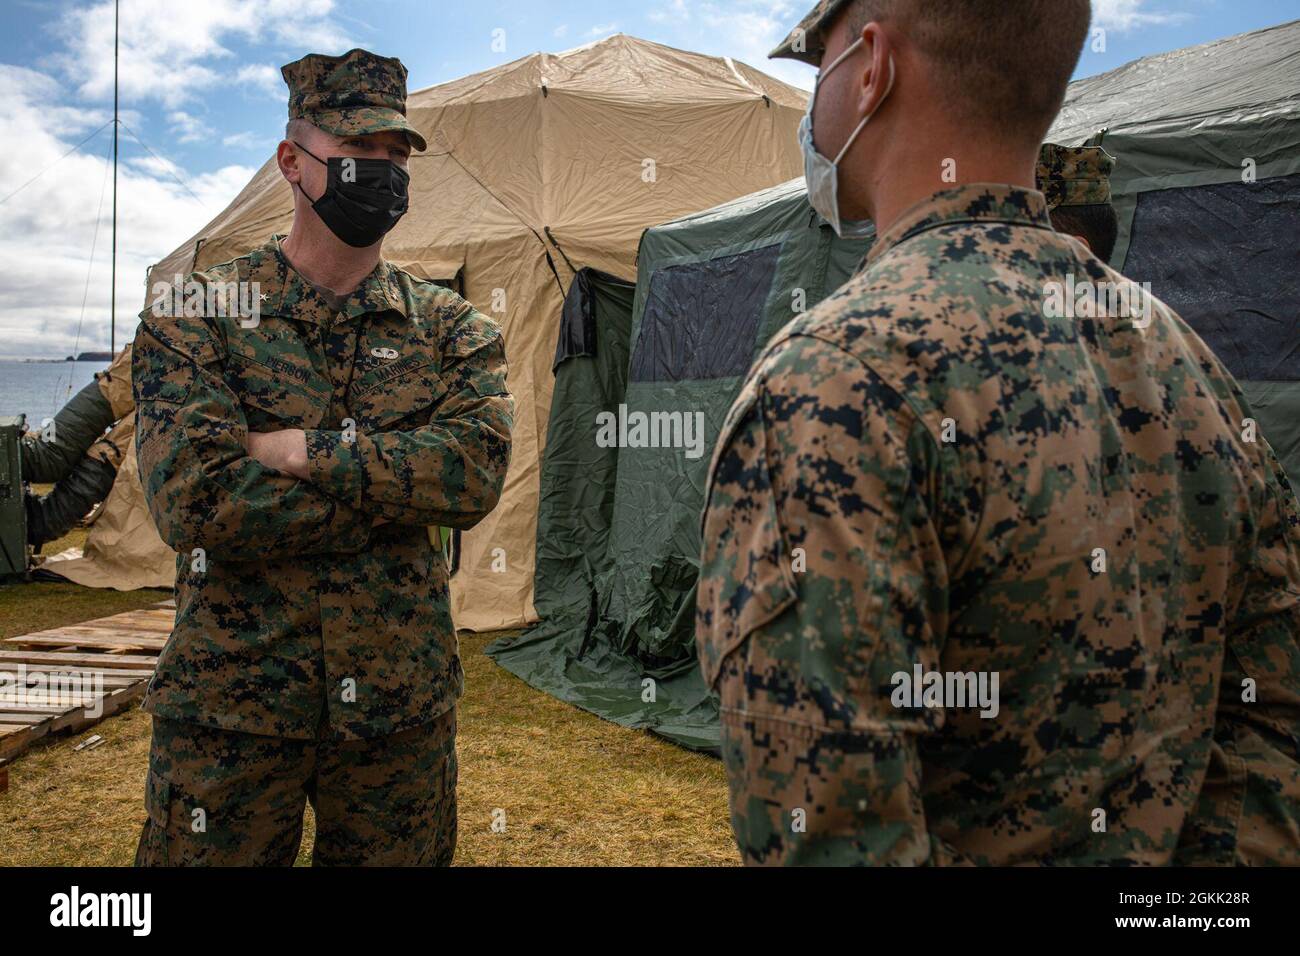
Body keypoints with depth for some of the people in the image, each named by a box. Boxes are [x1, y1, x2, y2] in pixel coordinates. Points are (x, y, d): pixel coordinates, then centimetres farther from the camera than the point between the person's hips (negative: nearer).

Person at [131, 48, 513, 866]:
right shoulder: (193, 316, -2)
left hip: (401, 703, 2)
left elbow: (477, 472, -14)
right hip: (233, 700, -1)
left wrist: (306, 452, -19)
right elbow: (195, 503, -16)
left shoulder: (453, 330, 4)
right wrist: (401, 487, -14)